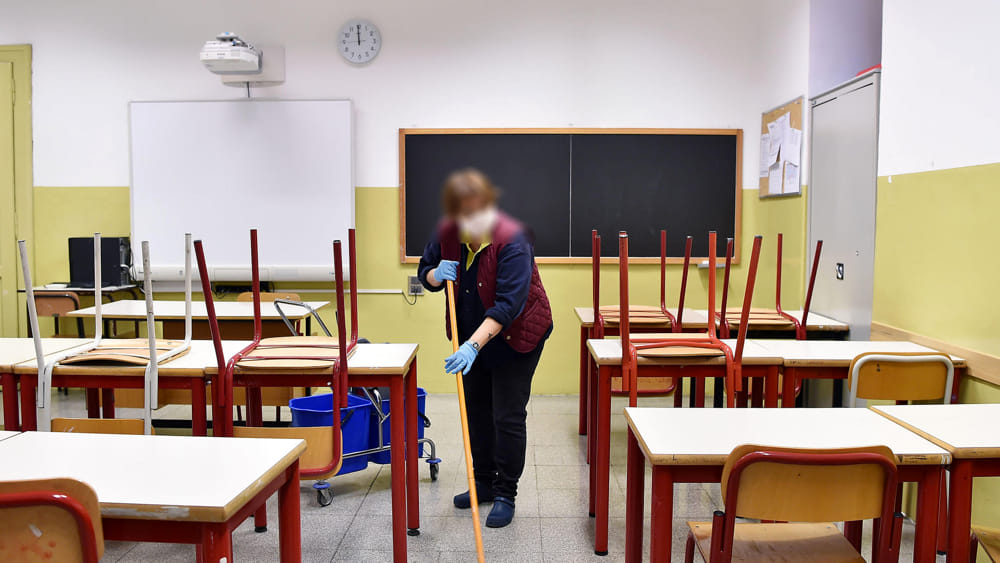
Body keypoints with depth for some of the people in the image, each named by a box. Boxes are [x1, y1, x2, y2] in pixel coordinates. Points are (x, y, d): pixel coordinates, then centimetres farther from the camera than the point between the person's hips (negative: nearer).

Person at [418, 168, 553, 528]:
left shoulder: (512, 240, -28)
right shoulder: (447, 233, -11)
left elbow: (508, 303, -35)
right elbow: (425, 273, 4)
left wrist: (474, 345, -43)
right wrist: (436, 275, -20)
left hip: (515, 336, -6)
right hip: (473, 336, 6)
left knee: (507, 416, -3)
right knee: (476, 410, 14)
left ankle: (506, 495, 11)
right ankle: (483, 483, 30)